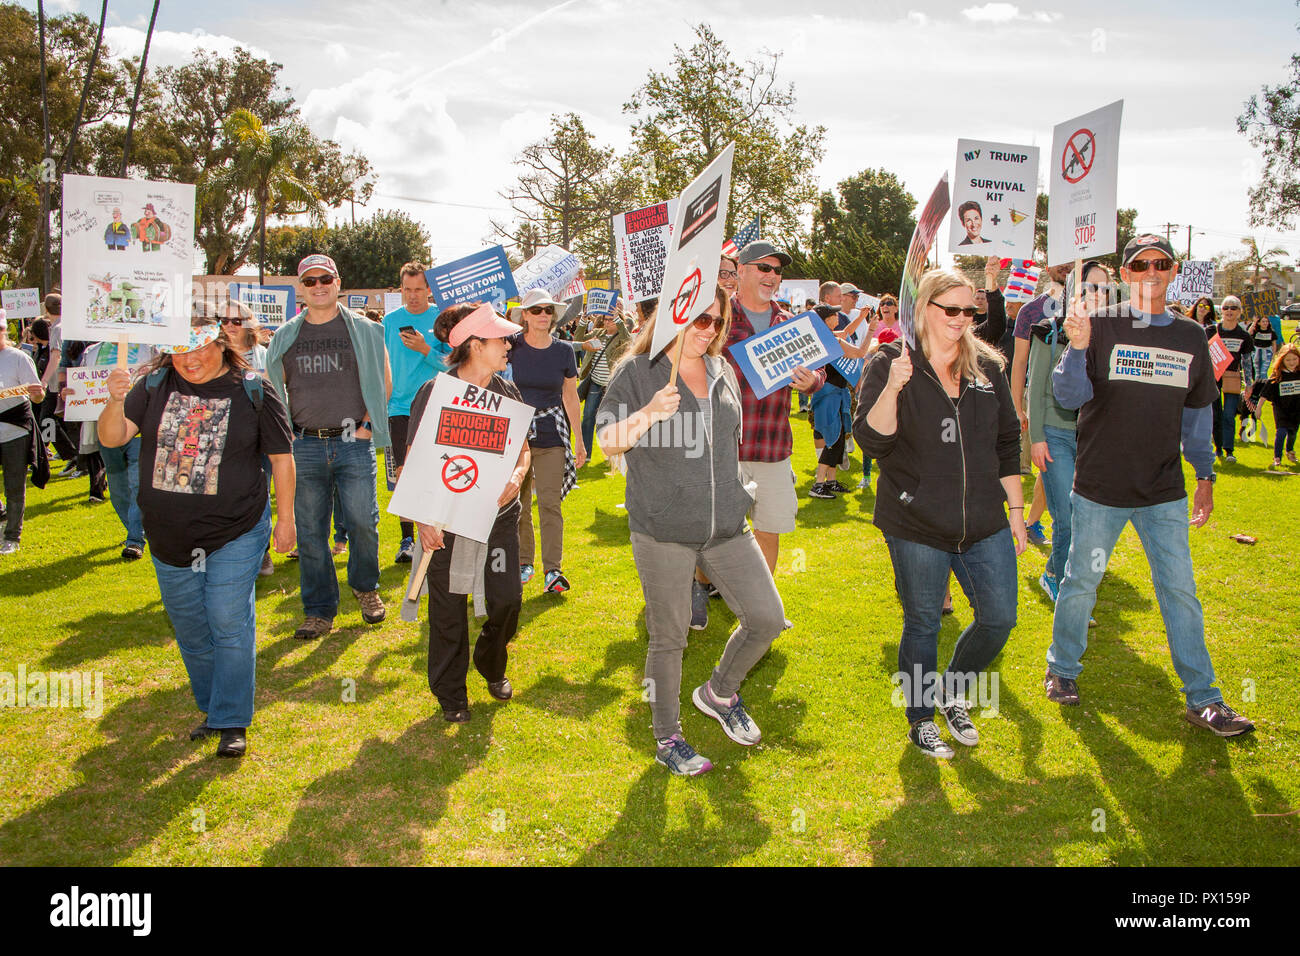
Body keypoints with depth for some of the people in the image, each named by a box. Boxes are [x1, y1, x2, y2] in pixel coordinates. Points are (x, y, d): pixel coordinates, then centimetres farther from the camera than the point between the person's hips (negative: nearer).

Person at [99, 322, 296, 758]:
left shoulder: (253, 392, -6)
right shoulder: (155, 386, 1)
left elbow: (281, 457, 0)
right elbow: (112, 438, -2)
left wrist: (285, 518, 0)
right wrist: (115, 401, -23)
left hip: (236, 533, -4)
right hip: (170, 537, 4)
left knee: (229, 625, -5)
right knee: (190, 631, 15)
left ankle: (233, 723, 6)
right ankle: (212, 709, 32)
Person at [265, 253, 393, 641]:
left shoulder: (363, 330, 5)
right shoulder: (285, 336, 11)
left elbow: (384, 382, 8)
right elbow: (272, 387, 18)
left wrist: (366, 423, -2)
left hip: (353, 443, -2)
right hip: (305, 446, 2)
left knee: (363, 521, -2)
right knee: (310, 532, 4)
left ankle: (366, 587, 25)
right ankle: (319, 611, 14)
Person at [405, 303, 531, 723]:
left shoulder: (507, 392, 5)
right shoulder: (435, 393, -9)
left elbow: (523, 449, 12)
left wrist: (516, 477, -11)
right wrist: (424, 518, -16)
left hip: (499, 512, 4)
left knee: (508, 597, 1)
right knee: (449, 606, 4)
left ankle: (491, 665, 32)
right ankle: (451, 695, 22)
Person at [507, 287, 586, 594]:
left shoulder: (563, 350, 3)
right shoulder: (511, 347, -2)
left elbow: (570, 396, 10)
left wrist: (579, 441, 11)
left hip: (551, 437, 0)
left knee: (550, 505, -3)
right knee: (518, 505, 7)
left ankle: (553, 569, 3)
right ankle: (524, 562, 22)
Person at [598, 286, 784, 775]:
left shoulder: (722, 371, 12)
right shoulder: (638, 372, -4)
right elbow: (608, 441, -9)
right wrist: (649, 414, -25)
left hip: (727, 527, 5)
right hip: (663, 533, -5)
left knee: (767, 617, 3)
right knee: (669, 639, 6)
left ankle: (720, 693, 30)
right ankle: (667, 739, 25)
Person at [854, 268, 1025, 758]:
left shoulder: (987, 366, 7)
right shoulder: (889, 365, -5)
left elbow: (1007, 443, 15)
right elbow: (872, 441, -16)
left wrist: (1015, 507, 14)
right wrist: (892, 389, -31)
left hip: (984, 525, 4)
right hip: (918, 526, -4)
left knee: (999, 619, 7)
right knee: (923, 625, 8)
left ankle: (953, 692, 33)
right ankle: (920, 721, 28)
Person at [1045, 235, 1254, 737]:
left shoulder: (1191, 337, 7)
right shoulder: (1101, 326, -5)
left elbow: (1197, 413, 16)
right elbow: (1069, 396, -12)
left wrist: (1205, 475, 16)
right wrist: (1078, 348, -29)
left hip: (1165, 493, 3)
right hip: (1099, 488, -3)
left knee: (1180, 590, 5)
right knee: (1081, 582, 9)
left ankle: (1202, 698, 15)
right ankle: (1062, 670, 28)